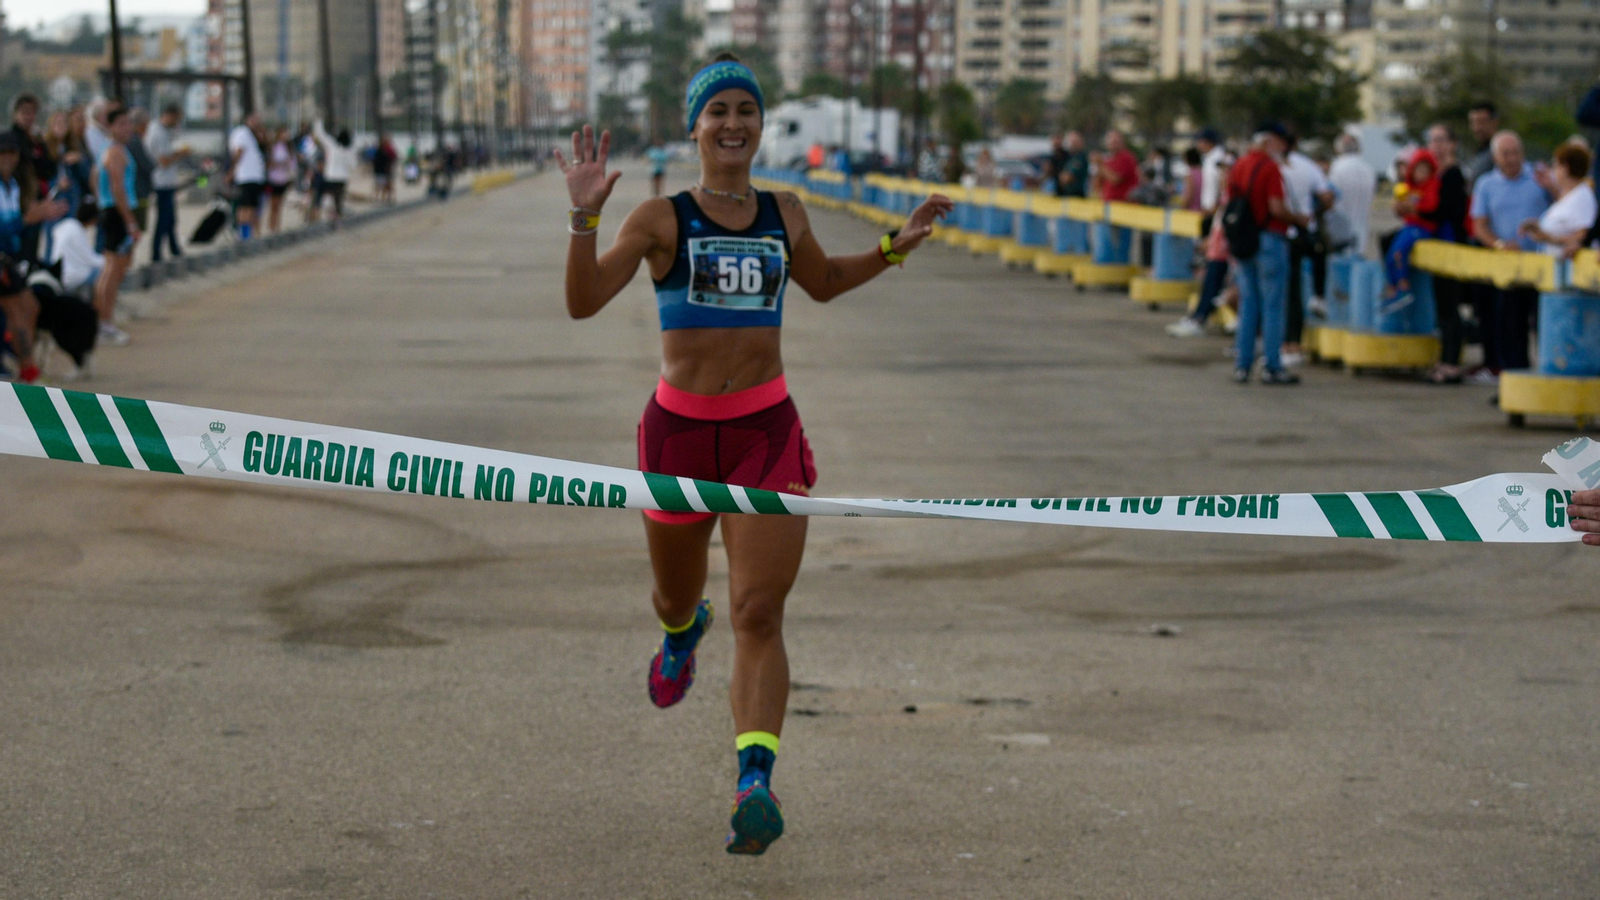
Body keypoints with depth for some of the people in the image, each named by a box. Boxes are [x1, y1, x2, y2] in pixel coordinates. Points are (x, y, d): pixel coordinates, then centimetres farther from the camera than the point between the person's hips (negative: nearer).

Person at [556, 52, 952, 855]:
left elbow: (823, 282, 28)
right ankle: (682, 631, 60)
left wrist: (897, 246, 17)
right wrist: (585, 216, -23)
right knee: (677, 593, 21)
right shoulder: (661, 219, -3)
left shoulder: (784, 214, 8)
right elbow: (583, 302, -11)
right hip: (679, 427, 0)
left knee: (758, 615, -14)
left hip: (767, 429, 1)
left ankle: (754, 784, -23)